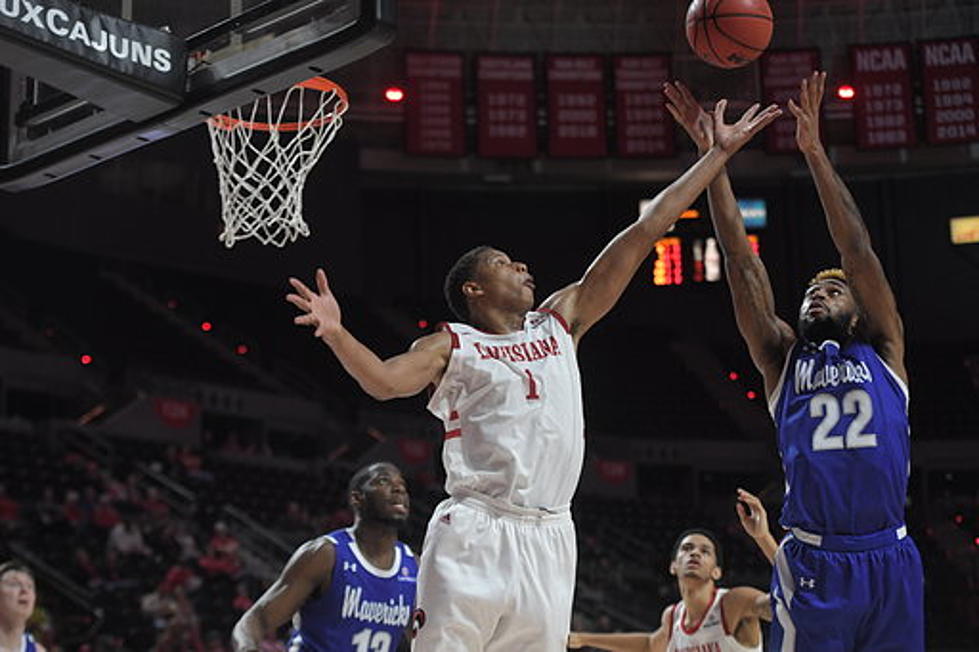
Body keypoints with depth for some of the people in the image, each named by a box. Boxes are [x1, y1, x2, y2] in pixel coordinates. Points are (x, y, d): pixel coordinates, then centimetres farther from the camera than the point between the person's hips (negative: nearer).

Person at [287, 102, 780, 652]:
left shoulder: (559, 324, 18)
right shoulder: (451, 345, 6)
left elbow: (642, 236, 16)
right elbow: (386, 380, -13)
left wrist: (719, 154, 17)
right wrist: (336, 334, -33)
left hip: (548, 538, 5)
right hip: (475, 532, -5)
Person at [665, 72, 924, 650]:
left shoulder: (882, 354, 14)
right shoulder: (783, 359, 15)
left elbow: (858, 250, 6)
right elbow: (741, 259, 10)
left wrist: (814, 151, 1)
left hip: (890, 561, 1)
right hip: (812, 563, -1)